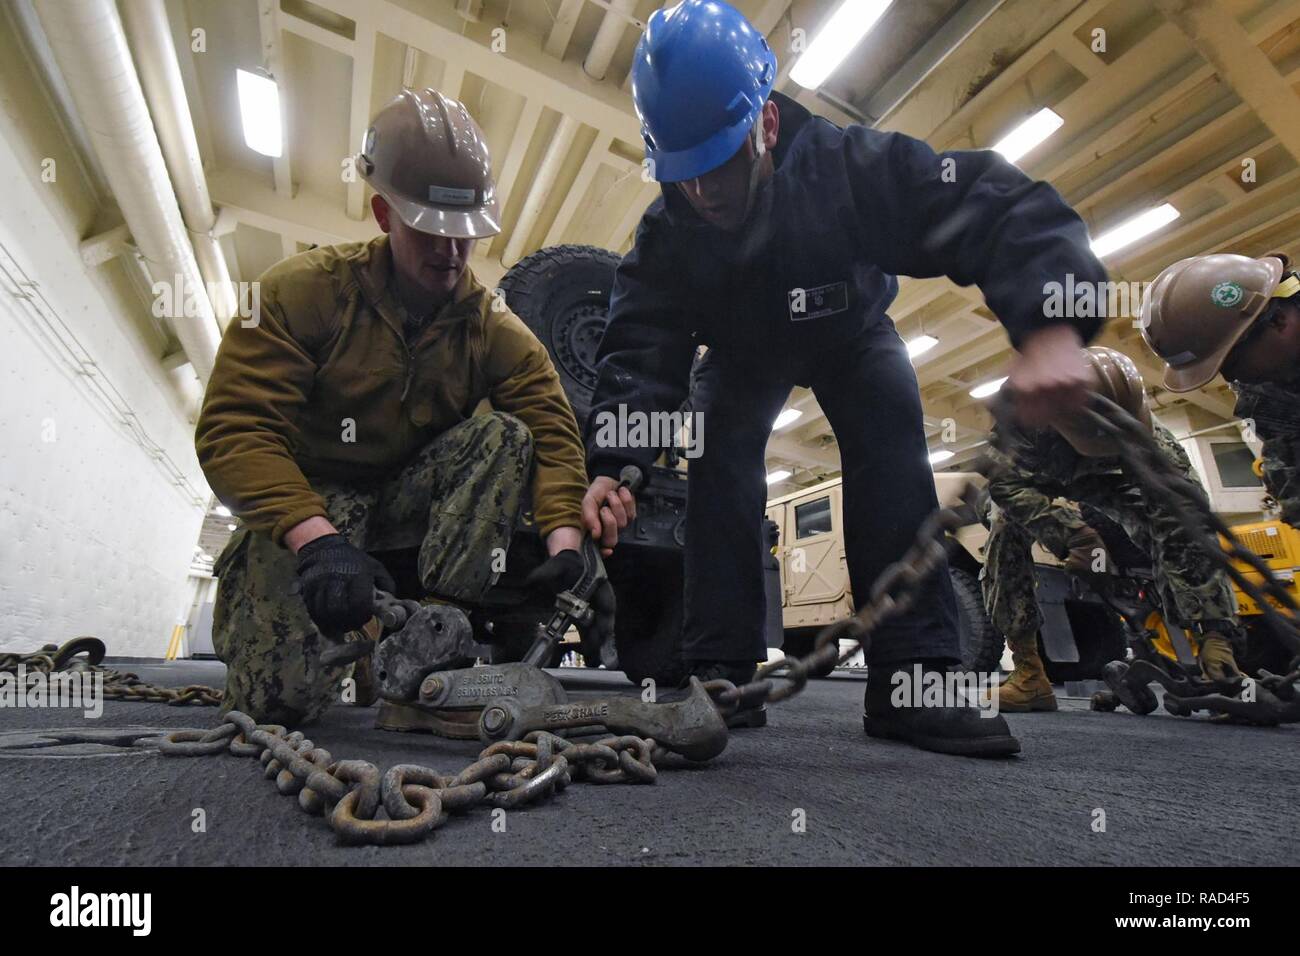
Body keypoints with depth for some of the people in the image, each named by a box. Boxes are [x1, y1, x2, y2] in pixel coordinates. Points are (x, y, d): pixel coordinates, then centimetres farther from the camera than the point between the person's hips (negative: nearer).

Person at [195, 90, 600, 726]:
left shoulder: (497, 333, -4)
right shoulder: (302, 291, -12)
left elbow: (552, 433, -15)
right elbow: (234, 430, -20)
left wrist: (564, 543, -33)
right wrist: (318, 540, -36)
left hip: (411, 503, 3)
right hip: (305, 505, -2)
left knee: (506, 436, -23)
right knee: (282, 696, -21)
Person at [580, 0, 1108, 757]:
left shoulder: (850, 166, -34)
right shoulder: (669, 235, -26)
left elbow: (1004, 208, -40)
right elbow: (640, 352, -28)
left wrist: (1050, 327, -60)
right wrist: (613, 463, -45)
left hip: (850, 334, -1)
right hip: (744, 353, 2)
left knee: (892, 451, -25)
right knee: (722, 457, -22)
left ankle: (912, 676, -20)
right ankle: (720, 666, -14)